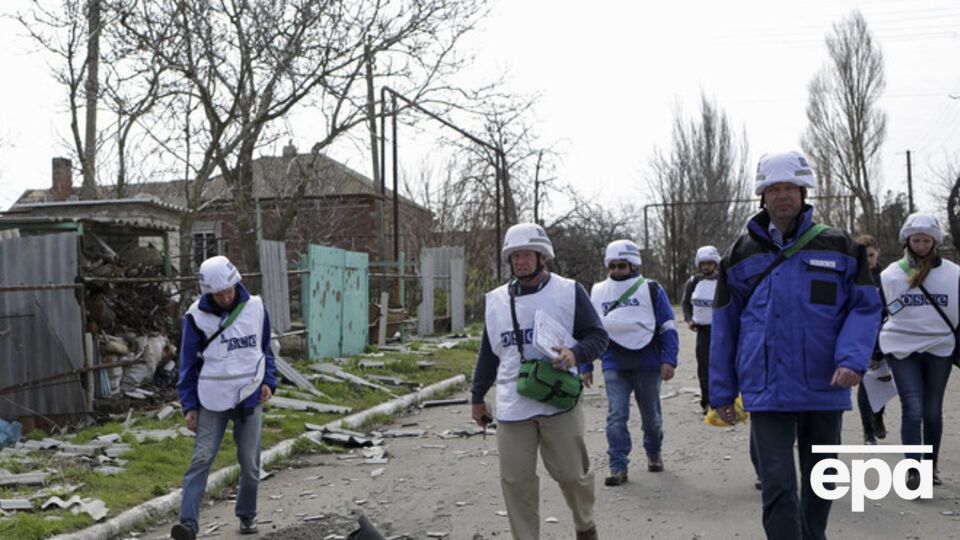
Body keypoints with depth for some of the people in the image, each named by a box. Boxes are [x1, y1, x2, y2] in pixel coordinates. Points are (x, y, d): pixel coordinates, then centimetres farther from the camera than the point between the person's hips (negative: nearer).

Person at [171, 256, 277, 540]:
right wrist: (189, 405, -2)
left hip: (250, 398, 2)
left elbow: (266, 349, 12)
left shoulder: (255, 307, -1)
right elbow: (189, 363, 0)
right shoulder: (197, 316, -6)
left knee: (250, 462, 8)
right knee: (201, 459, -9)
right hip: (213, 400, -2)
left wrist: (268, 382, -1)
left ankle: (247, 514, 26)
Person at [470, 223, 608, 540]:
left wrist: (576, 353, -20)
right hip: (512, 406, 3)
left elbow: (597, 336, 0)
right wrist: (477, 397, 21)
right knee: (516, 481, 3)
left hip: (560, 402, -3)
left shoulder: (569, 292, 0)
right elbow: (488, 353, 20)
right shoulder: (496, 300, 12)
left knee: (572, 473, 5)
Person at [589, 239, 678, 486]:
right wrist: (586, 366, 9)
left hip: (647, 363, -1)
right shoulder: (597, 292, 8)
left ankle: (653, 454, 37)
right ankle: (618, 467, -6)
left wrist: (669, 360, -9)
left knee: (651, 416, 13)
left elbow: (668, 327, 1)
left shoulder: (651, 290, 1)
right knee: (616, 416, -10)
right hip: (614, 366, 1)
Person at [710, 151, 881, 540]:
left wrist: (853, 358, -17)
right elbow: (724, 326, 6)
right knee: (778, 486, -8)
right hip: (767, 390, -1)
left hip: (825, 388, 2)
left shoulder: (838, 247, 2)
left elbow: (865, 307, 1)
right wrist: (721, 391, 6)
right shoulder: (742, 255, 3)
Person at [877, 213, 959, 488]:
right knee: (912, 409, -8)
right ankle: (913, 470, -5)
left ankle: (931, 466, 26)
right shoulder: (891, 274, 0)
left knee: (933, 411, 10)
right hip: (902, 348, -1)